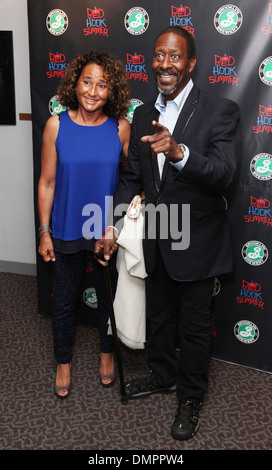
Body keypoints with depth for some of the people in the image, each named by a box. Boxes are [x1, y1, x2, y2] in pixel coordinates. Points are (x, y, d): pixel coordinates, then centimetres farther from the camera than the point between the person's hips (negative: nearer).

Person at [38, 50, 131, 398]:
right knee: (64, 300, 14)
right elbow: (47, 182, -4)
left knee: (108, 296, 18)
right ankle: (63, 363, 38)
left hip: (109, 230, 1)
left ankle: (107, 353, 44)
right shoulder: (57, 125, -9)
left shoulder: (120, 127, -7)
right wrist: (44, 232, -4)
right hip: (67, 229, 0)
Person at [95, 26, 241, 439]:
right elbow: (132, 177, 9)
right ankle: (163, 375, 48)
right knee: (159, 317, 23)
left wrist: (179, 153, -44)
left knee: (194, 327, 12)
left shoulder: (221, 111, -14)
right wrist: (113, 226, 3)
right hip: (156, 240, 5)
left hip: (197, 245, -5)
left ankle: (190, 398, 35)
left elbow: (224, 175, -26)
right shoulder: (143, 115, 3)